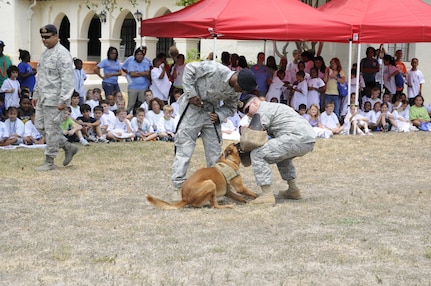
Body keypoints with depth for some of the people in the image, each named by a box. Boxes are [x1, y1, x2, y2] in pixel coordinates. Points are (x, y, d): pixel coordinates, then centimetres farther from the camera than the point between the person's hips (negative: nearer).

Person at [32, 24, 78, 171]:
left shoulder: (62, 54, -15)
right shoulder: (45, 53, 15)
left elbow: (67, 79, -20)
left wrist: (63, 101, -23)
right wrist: (36, 94, 21)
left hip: (55, 99, -10)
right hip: (43, 98, 10)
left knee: (51, 129, -4)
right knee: (40, 126, 11)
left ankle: (49, 162, 6)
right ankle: (69, 148, 22)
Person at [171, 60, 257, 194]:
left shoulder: (234, 92, -6)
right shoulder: (215, 69, -26)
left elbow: (230, 108, 10)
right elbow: (189, 69, -19)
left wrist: (219, 115, -12)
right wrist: (191, 94, -21)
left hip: (211, 113, 6)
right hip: (193, 107, -6)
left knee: (215, 150, 9)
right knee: (185, 147, -7)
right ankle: (179, 185, -2)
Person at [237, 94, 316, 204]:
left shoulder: (263, 110, 1)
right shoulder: (274, 107, 31)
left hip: (298, 138, -11)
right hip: (309, 141, 11)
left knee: (257, 154, -12)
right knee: (281, 154, 38)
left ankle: (267, 195, -15)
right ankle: (293, 190, 35)